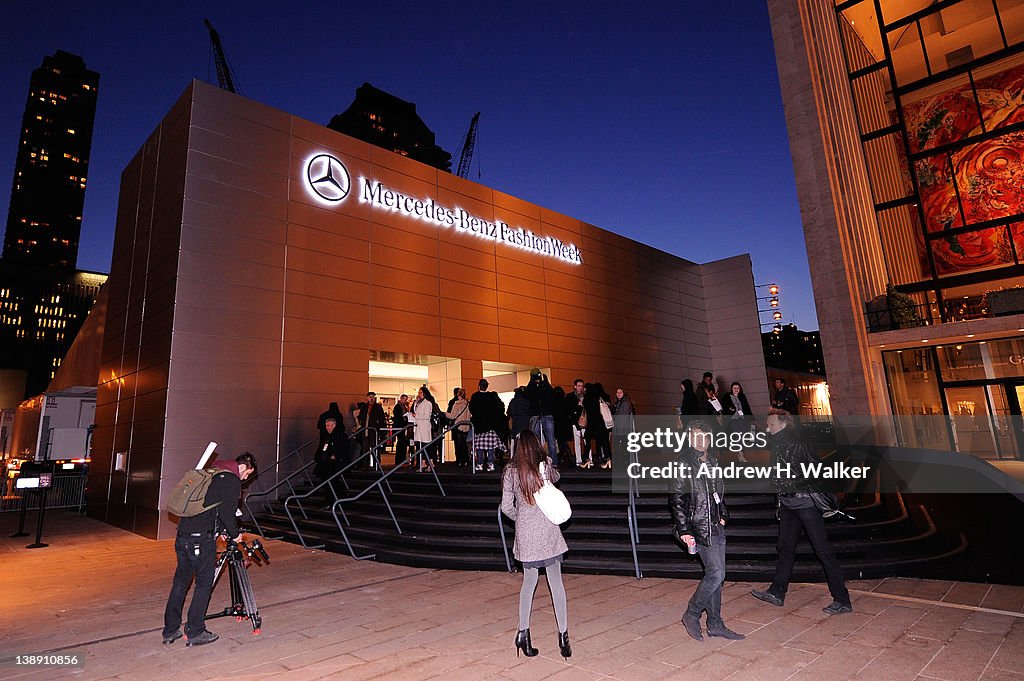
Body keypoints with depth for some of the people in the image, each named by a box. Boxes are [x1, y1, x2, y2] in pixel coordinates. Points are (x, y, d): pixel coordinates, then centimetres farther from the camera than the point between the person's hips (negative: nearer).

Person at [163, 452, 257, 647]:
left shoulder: (212, 474, 18)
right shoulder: (232, 481, -8)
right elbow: (226, 512, -13)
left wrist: (220, 530, 25)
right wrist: (235, 534, 3)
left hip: (182, 535, 9)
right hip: (201, 539, -8)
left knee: (180, 583, 16)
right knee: (204, 584, 3)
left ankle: (170, 631, 25)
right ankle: (195, 633, 9)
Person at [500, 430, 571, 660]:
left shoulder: (511, 472, -6)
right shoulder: (546, 465, -6)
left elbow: (506, 507, -4)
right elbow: (556, 478, 19)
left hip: (525, 532, 1)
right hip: (548, 530, -1)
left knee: (529, 581, 16)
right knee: (556, 582, 9)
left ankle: (523, 633, 19)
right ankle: (563, 634, 12)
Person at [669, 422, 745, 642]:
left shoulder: (712, 461, 12)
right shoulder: (683, 463, -12)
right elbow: (676, 499, -14)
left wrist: (723, 515, 13)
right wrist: (684, 530, -17)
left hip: (716, 526, 8)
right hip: (699, 528, -8)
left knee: (716, 575, 12)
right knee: (716, 574, -10)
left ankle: (715, 624, 23)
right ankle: (691, 615, 9)